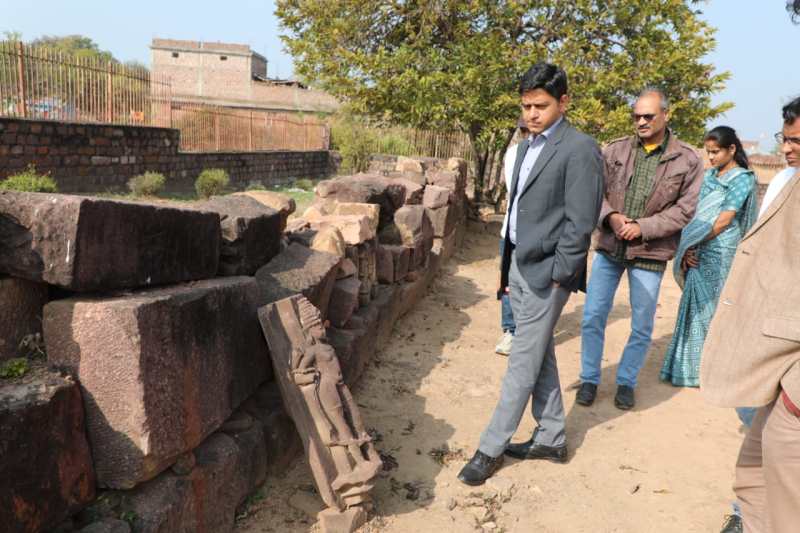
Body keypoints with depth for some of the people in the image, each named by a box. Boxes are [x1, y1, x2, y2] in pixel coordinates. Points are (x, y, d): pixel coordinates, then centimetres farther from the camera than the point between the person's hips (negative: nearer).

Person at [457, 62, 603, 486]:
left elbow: (581, 222, -15)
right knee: (540, 357, 15)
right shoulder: (526, 147, 14)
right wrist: (506, 265, 15)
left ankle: (491, 448, 10)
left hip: (545, 273, -8)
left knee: (523, 363, 0)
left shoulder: (579, 149, -11)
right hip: (519, 266, 8)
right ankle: (551, 438, 28)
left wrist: (556, 276, -15)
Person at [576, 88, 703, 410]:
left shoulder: (687, 160, -2)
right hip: (609, 248, 2)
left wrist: (643, 227, -15)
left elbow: (686, 209, -6)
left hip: (650, 254, -1)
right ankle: (589, 379, 23)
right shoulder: (615, 150, 2)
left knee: (642, 328, 9)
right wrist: (610, 216, -17)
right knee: (592, 318, 5)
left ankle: (626, 381, 29)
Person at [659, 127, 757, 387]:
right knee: (696, 308, 10)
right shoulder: (709, 176, 12)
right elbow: (697, 216, 8)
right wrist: (688, 249, -4)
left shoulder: (742, 179, -7)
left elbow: (723, 221, -13)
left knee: (714, 310, 1)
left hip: (720, 255, -6)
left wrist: (693, 246, -10)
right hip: (700, 254, 6)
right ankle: (690, 367, 20)